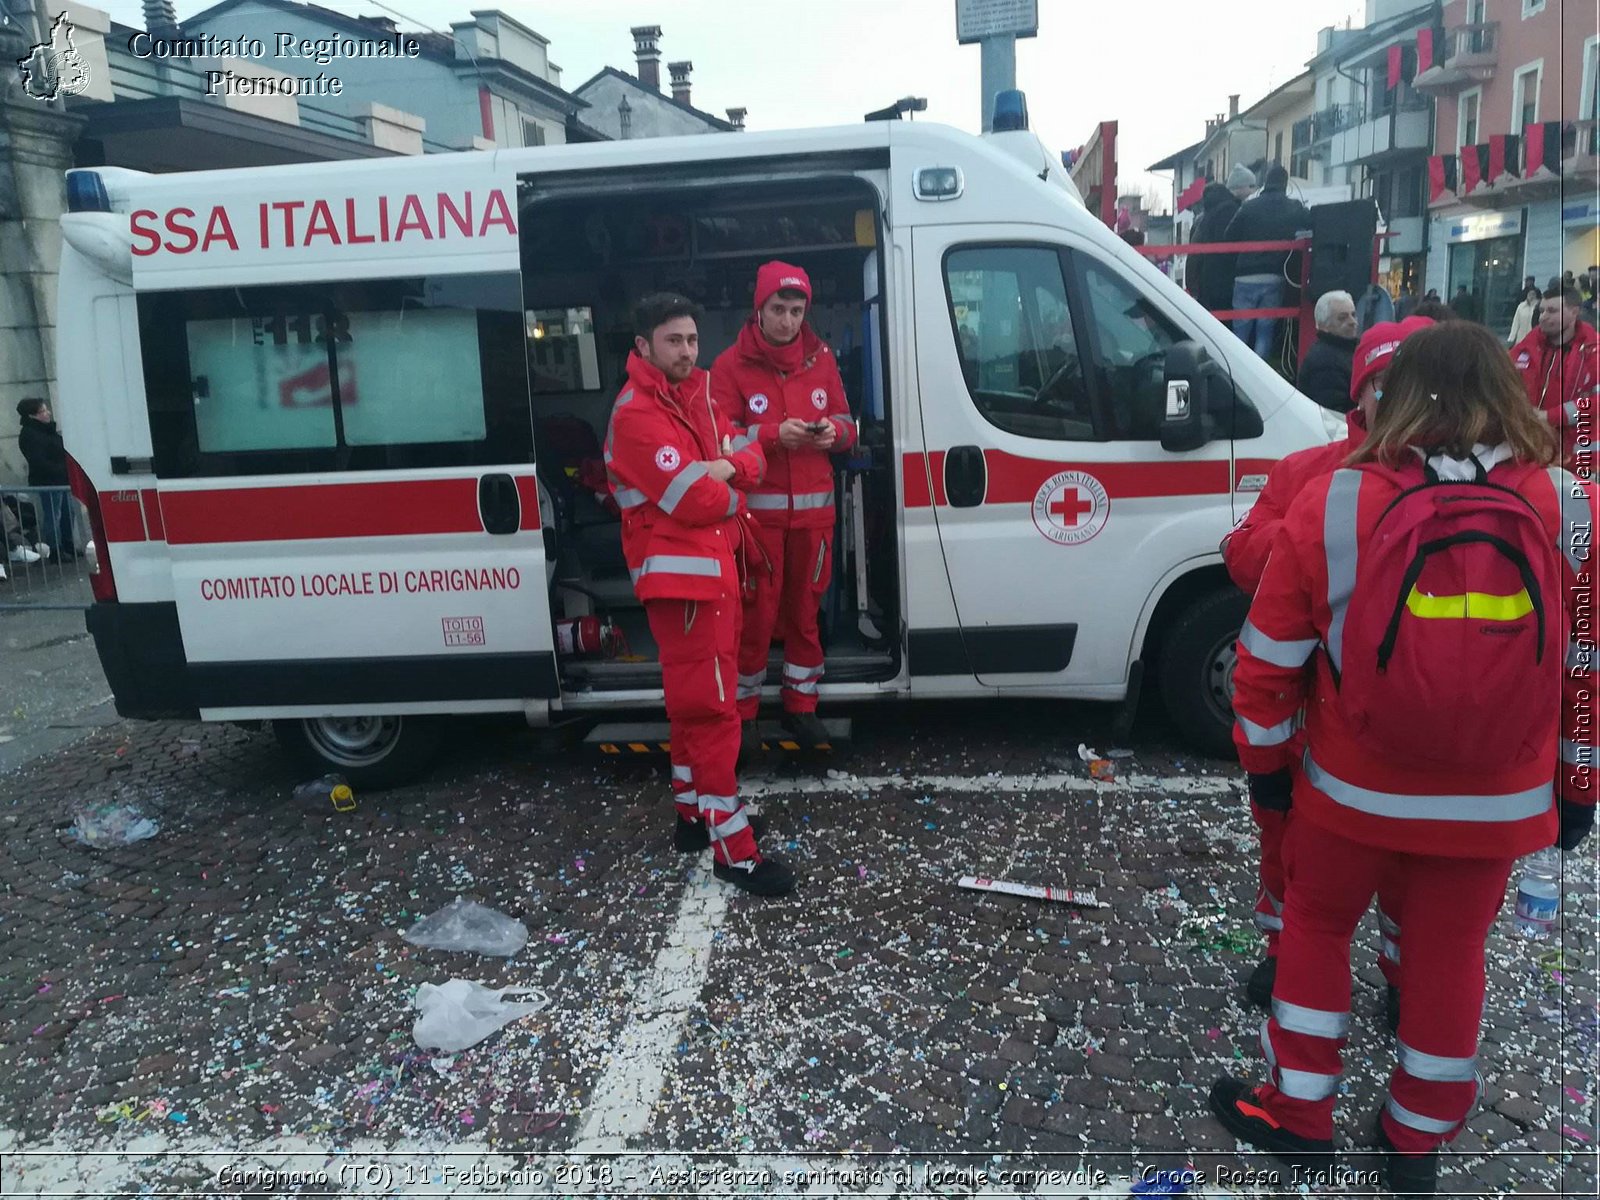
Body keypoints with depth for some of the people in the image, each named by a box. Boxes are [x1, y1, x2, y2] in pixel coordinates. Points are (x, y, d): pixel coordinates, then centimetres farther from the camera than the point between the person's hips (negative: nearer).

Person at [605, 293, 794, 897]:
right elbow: (695, 501, -22)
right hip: (680, 573, -10)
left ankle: (695, 813, 32)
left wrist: (731, 465, -12)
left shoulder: (693, 398, 14)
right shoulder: (637, 413, -17)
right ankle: (734, 850, -4)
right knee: (711, 705, -9)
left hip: (709, 565, 10)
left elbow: (749, 452, 11)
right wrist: (733, 495, -2)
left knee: (694, 699, 18)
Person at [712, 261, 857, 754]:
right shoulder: (731, 365, -3)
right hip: (757, 508, -3)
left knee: (805, 608, 10)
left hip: (813, 506, 3)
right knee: (756, 612, -1)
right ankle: (744, 710, 13)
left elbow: (847, 425, 12)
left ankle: (801, 705, 23)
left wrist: (833, 431, -11)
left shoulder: (821, 358, 9)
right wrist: (773, 435, -24)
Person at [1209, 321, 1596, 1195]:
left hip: (1355, 791, -2)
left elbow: (1270, 656, -9)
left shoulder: (1332, 504, -15)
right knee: (1449, 954, 19)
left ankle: (1300, 1113, 32)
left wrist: (1264, 757, 6)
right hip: (1496, 802, 2)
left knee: (1317, 924, 21)